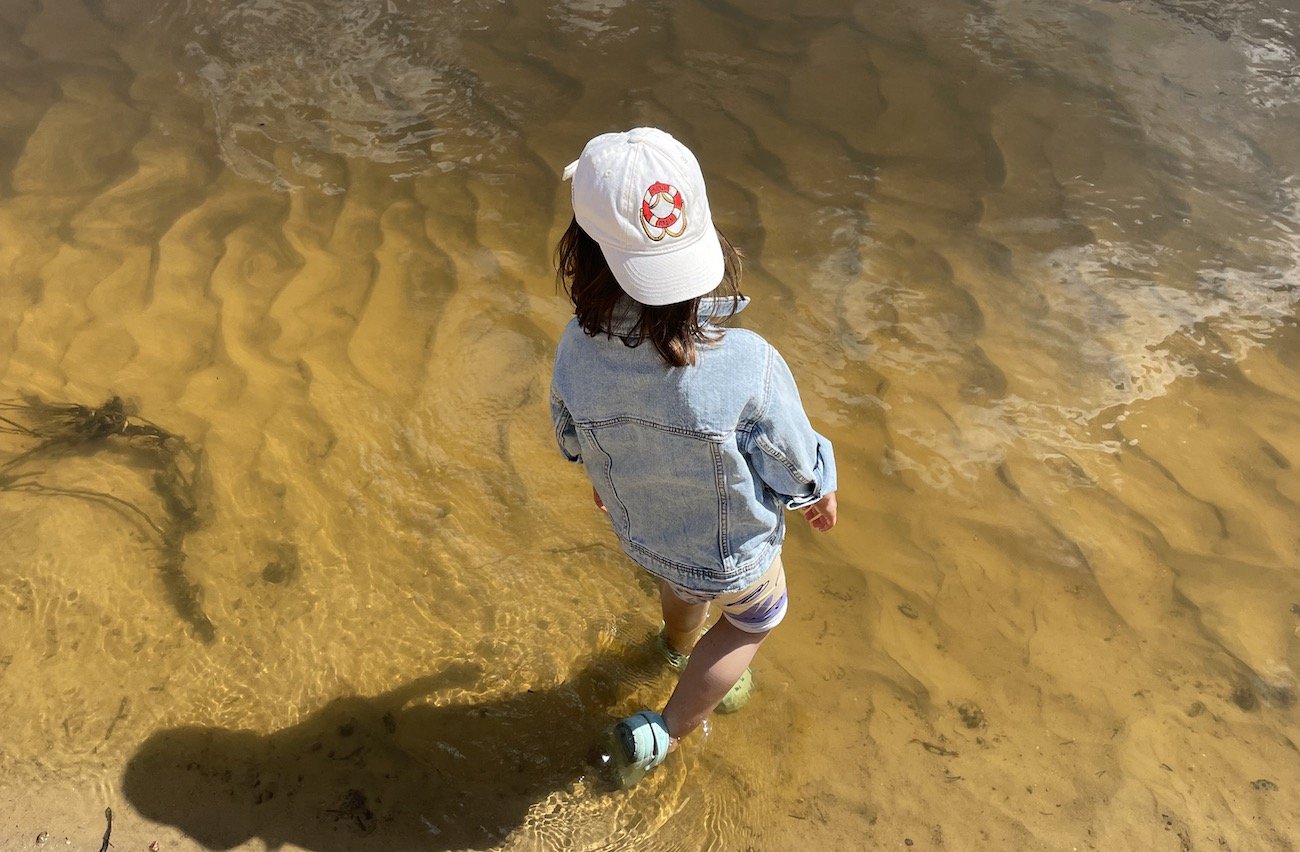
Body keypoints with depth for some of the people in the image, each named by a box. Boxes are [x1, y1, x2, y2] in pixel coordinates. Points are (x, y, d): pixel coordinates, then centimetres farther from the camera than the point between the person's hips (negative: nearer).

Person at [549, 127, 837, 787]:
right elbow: (797, 468, -21)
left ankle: (680, 646, 72)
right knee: (755, 618, 31)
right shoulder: (747, 367, -41)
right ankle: (665, 731, 34)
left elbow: (574, 441, -7)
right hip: (733, 555, -4)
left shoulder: (575, 352, -29)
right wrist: (822, 496, 3)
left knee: (680, 582, 39)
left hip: (641, 535, 4)